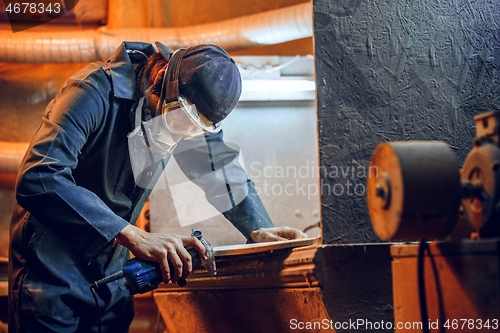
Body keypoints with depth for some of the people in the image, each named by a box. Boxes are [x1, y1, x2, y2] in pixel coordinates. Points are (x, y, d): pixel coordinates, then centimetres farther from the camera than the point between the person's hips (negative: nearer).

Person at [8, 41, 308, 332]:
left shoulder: (188, 107, -5)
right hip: (52, 269, -6)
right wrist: (133, 236, -42)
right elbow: (40, 179, -37)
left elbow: (220, 166, 9)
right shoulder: (97, 93, -25)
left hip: (113, 270, 6)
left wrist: (259, 229, -6)